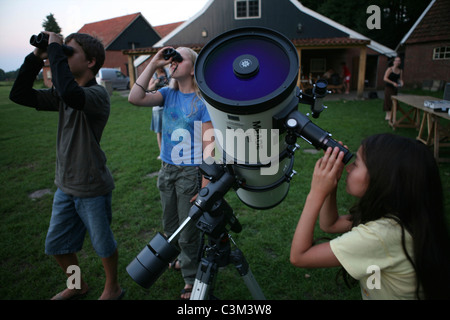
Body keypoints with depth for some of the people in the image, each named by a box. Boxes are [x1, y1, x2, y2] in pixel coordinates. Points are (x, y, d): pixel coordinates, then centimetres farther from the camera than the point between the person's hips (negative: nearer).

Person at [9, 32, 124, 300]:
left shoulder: (97, 94, -18)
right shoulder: (64, 94, 7)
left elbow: (70, 94, -40)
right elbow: (19, 94, 7)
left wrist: (55, 50, -27)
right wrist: (36, 57, -2)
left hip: (92, 187, -8)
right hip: (65, 186, 8)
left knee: (103, 243, 11)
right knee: (56, 245, 20)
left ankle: (113, 289, 37)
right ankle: (77, 286, 45)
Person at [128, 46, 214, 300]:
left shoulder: (203, 101, -12)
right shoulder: (168, 94, 4)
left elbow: (208, 146, -15)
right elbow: (135, 98, -11)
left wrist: (205, 185, -18)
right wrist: (153, 65, -10)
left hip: (191, 172, -6)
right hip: (167, 169, 6)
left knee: (189, 230, 8)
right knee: (170, 226, 23)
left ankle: (192, 279, 30)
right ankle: (185, 258, 49)